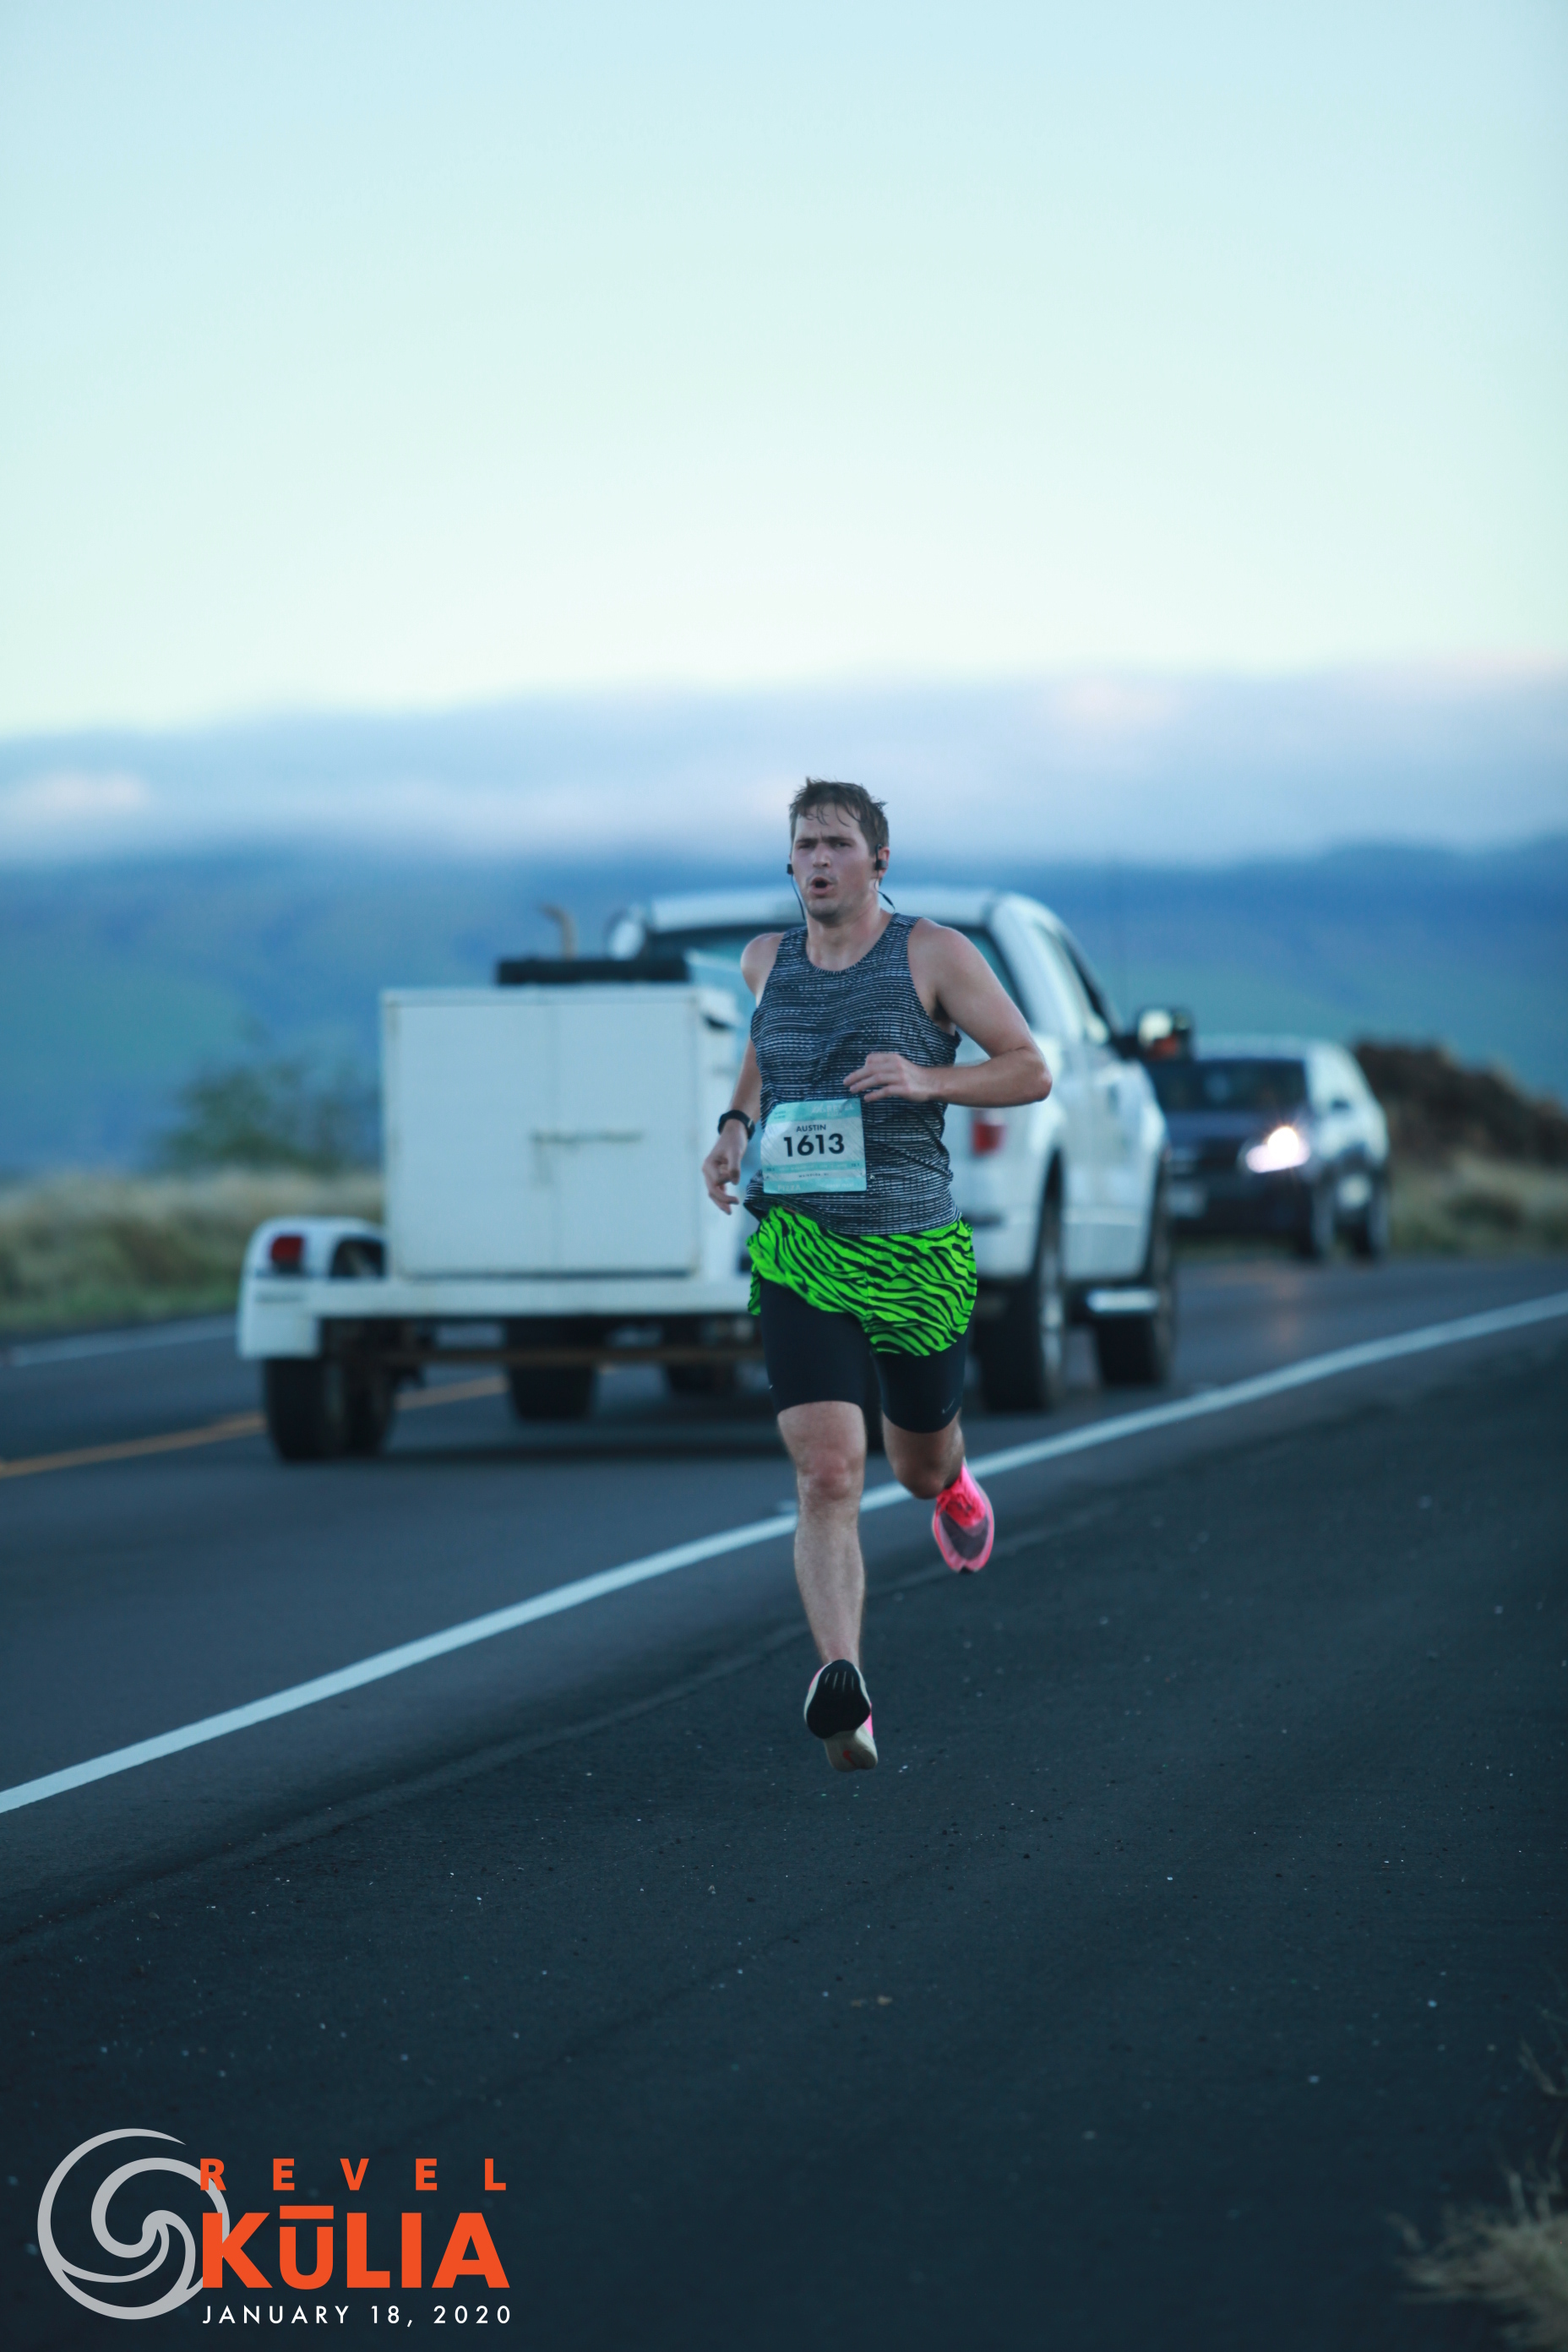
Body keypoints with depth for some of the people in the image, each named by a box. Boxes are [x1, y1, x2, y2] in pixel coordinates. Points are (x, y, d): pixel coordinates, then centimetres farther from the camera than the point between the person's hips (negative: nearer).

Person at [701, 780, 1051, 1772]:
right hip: (798, 1254, 1)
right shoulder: (767, 961, 7)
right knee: (827, 1474, -17)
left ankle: (952, 1484, 58)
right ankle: (843, 1685, -27)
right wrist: (737, 1124, 9)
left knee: (920, 1463, 18)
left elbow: (1031, 1070, -2)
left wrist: (928, 1079, -19)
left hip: (917, 1253, -1)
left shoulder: (933, 955, -4)